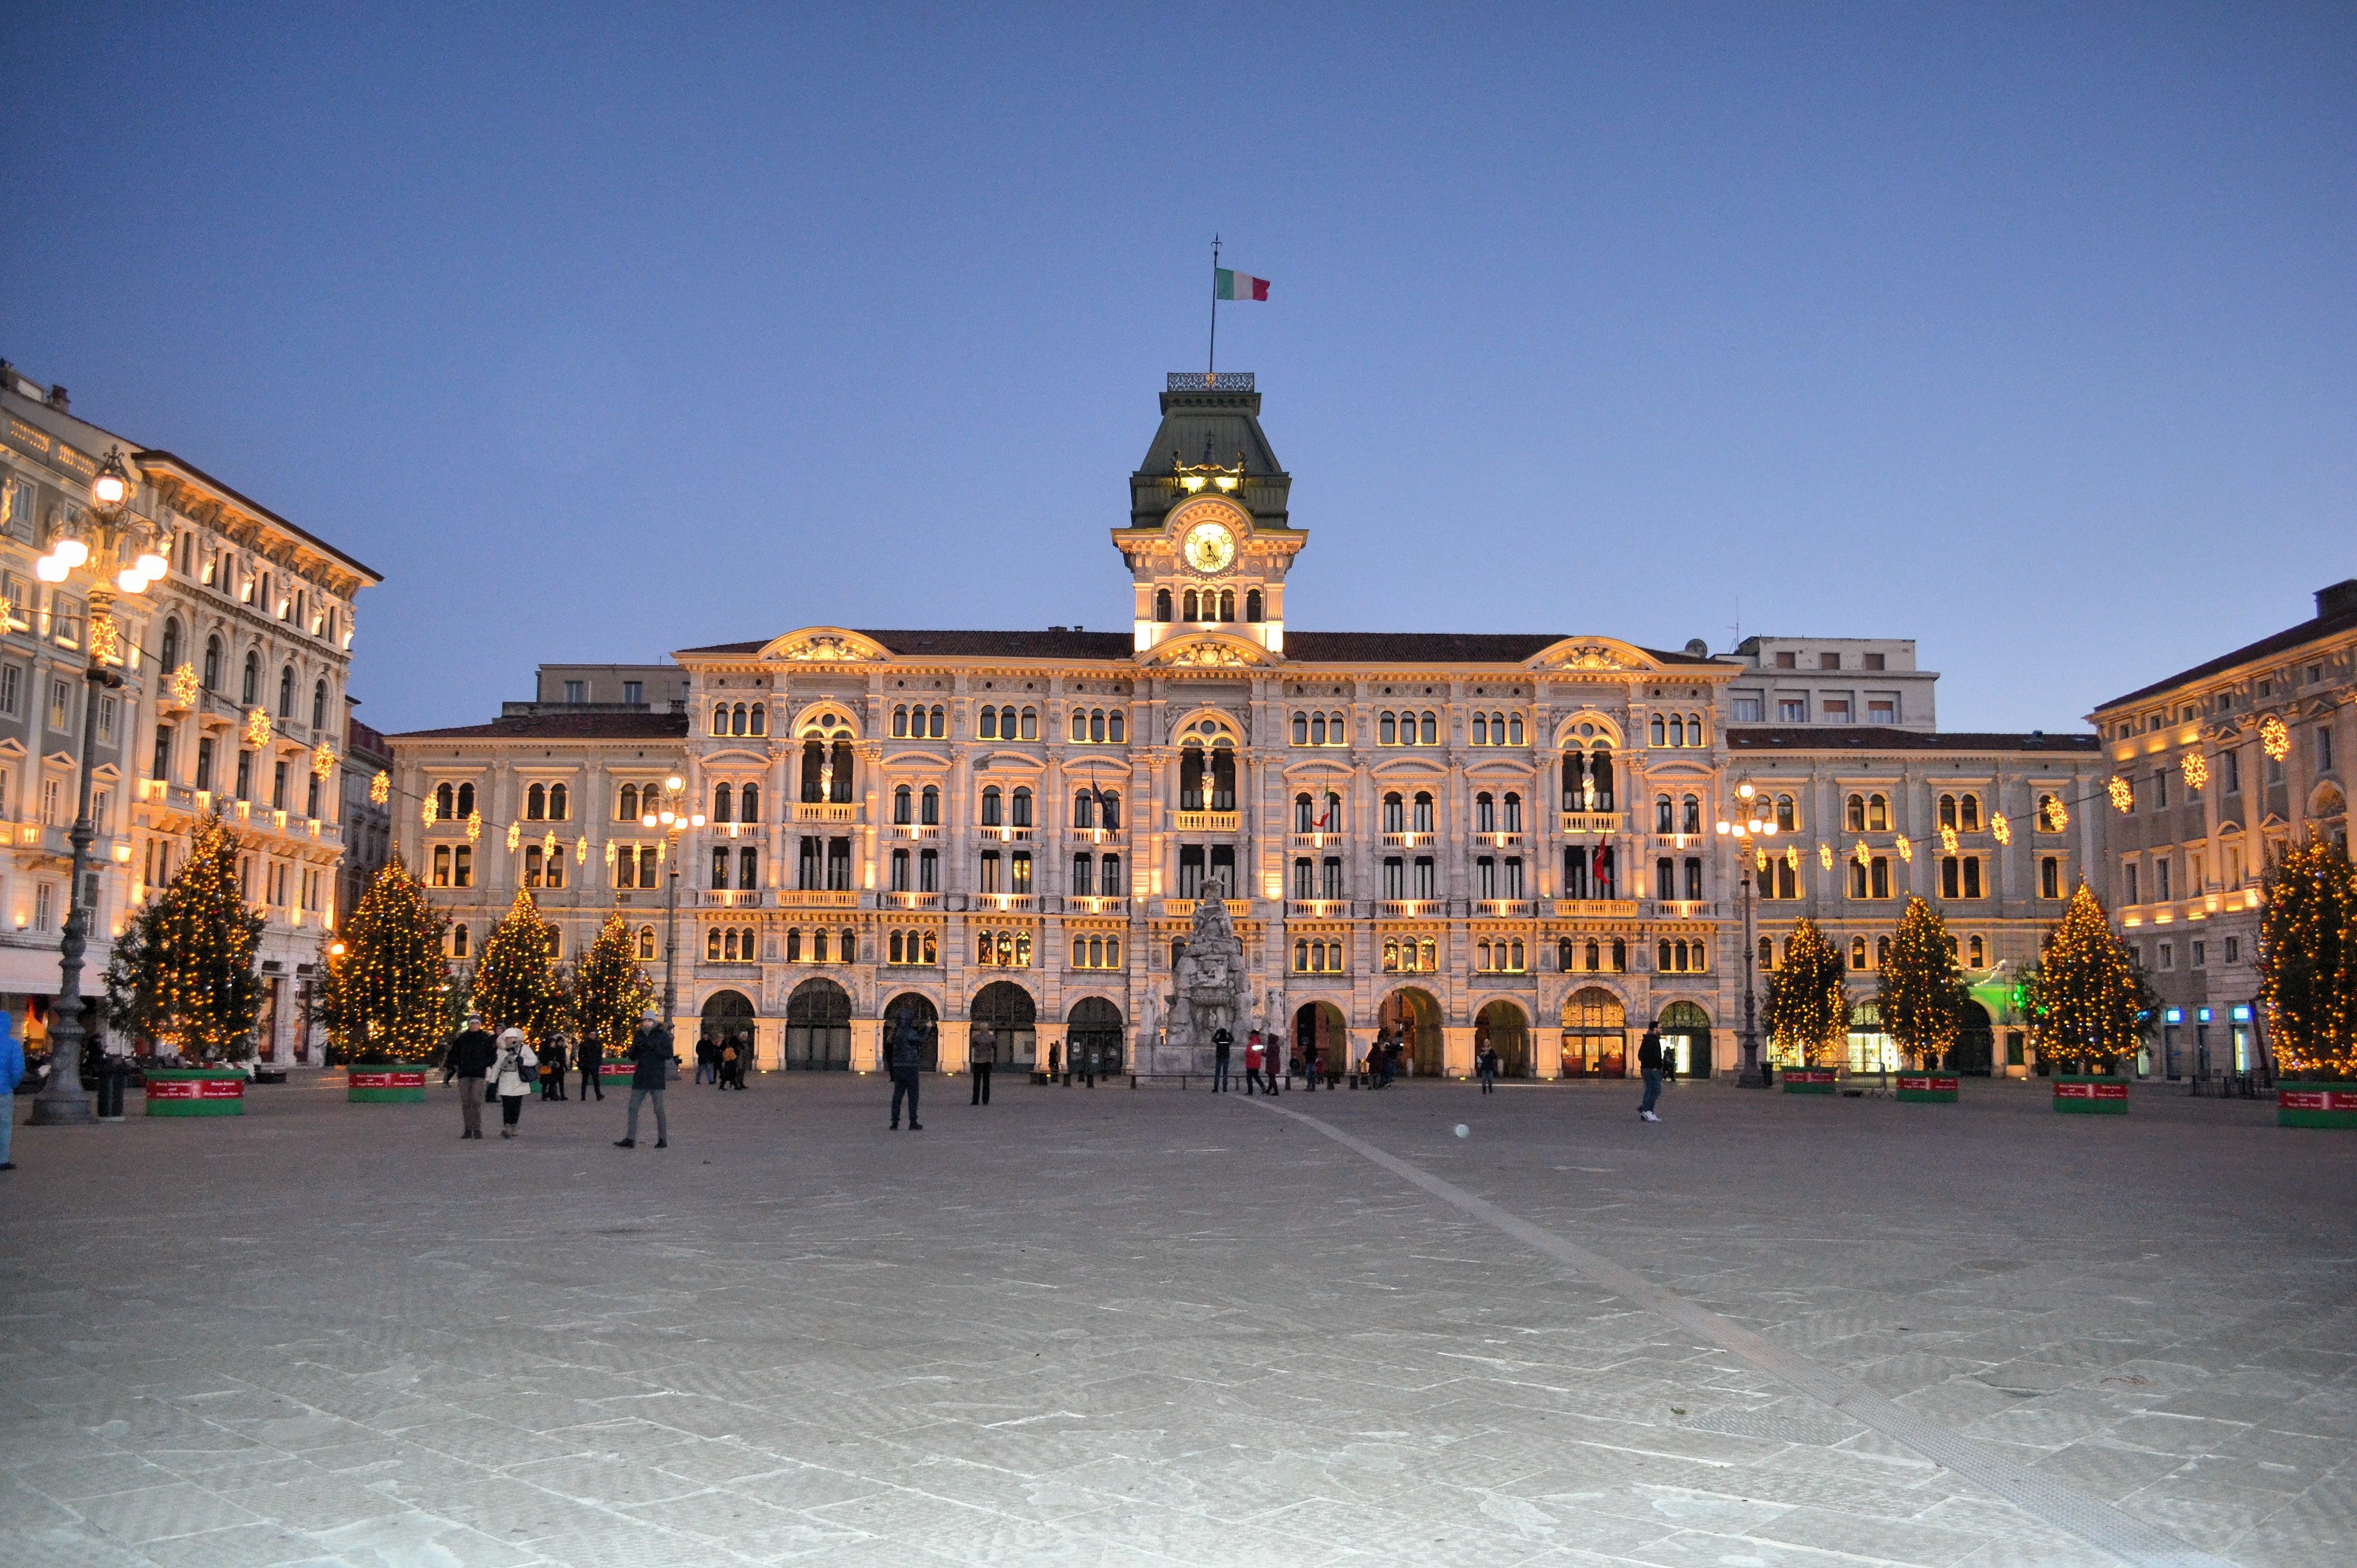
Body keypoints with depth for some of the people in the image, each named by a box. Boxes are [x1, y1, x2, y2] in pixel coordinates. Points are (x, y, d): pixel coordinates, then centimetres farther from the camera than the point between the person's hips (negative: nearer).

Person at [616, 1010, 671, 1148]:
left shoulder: (662, 1035, -2)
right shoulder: (639, 1036, 12)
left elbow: (668, 1054, -10)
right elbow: (632, 1057, 12)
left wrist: (653, 1047, -20)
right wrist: (637, 1047, -9)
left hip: (657, 1077, -5)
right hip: (641, 1077, 5)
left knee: (659, 1109, -1)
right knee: (633, 1107, 0)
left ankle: (663, 1139, 8)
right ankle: (630, 1139, 3)